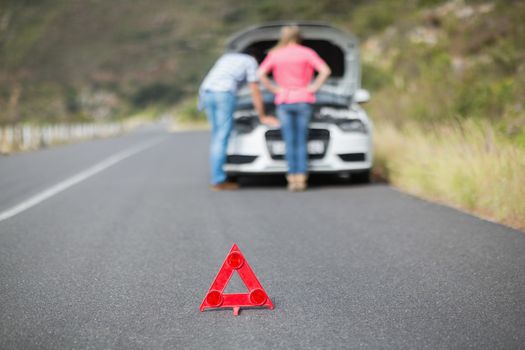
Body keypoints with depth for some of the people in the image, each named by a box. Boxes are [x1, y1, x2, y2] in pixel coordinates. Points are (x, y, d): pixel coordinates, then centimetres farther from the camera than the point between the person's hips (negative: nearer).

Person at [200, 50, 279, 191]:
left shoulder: (227, 57, 34)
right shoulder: (251, 62, 14)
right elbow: (255, 92, 11)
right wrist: (262, 117, 18)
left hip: (206, 91, 7)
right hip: (224, 93, -7)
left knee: (217, 136, 12)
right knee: (222, 138, -6)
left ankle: (217, 178, 10)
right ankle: (218, 181, -8)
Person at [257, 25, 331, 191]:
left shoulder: (274, 54, 5)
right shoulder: (307, 53, 1)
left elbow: (260, 74, -6)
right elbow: (325, 70, -9)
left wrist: (274, 89, 0)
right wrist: (314, 87, -3)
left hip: (284, 101, 1)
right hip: (303, 101, 0)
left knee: (289, 142, 2)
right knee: (301, 142, 3)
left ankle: (292, 178, -3)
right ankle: (301, 179, -2)